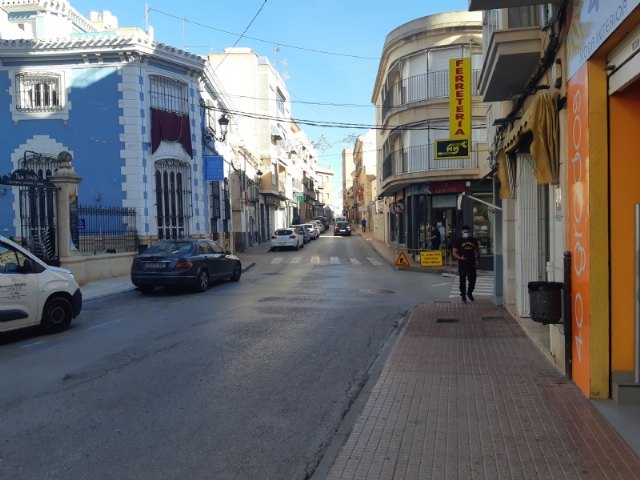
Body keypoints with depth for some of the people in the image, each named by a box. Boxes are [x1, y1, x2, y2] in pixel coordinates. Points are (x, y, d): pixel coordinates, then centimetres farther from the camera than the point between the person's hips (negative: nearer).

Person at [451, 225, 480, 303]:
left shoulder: (474, 240, 10)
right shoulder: (458, 241, -1)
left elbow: (477, 250, 18)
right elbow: (454, 253, -3)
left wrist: (477, 260, 5)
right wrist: (460, 257, -22)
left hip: (471, 263, 3)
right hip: (462, 263, -3)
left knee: (473, 279, 7)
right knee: (463, 280, 0)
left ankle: (469, 293, 32)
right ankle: (463, 297, 8)